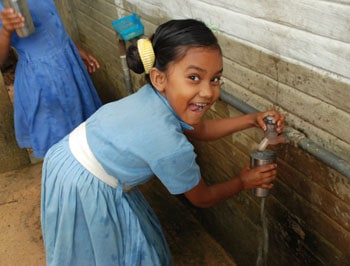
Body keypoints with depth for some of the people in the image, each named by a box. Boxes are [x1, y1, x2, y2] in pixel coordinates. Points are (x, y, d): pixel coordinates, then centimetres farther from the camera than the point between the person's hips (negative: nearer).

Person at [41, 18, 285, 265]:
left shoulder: (158, 95, -12)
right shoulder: (171, 147, -33)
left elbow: (200, 128, 9)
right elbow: (202, 198, -11)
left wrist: (252, 119, 3)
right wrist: (243, 182, 3)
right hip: (84, 192, -8)